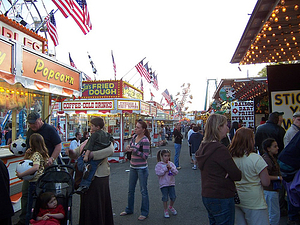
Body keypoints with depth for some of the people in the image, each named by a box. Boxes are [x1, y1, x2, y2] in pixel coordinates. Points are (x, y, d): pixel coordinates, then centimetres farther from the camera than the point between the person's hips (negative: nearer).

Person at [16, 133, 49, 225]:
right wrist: (26, 155, 5)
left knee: (31, 207, 2)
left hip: (34, 182, -9)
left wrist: (21, 175, -29)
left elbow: (35, 167, -33)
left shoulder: (36, 154, -17)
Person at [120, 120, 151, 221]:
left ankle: (144, 212, 21)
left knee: (143, 191, 6)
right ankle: (129, 209, 35)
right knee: (130, 189, 18)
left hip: (142, 168, -7)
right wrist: (128, 148, -4)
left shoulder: (145, 140, -17)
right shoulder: (134, 137, 5)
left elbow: (146, 155, -20)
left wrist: (135, 150, -25)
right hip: (133, 167, 8)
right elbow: (130, 147, 18)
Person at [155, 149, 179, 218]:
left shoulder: (171, 164, 5)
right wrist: (166, 168, -20)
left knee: (173, 197, 5)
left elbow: (176, 172, -1)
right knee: (165, 197, 1)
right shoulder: (159, 165, -7)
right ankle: (165, 210, 22)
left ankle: (170, 207, 34)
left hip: (171, 183, 4)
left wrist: (171, 168, -17)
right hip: (163, 184, -4)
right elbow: (158, 173, -20)